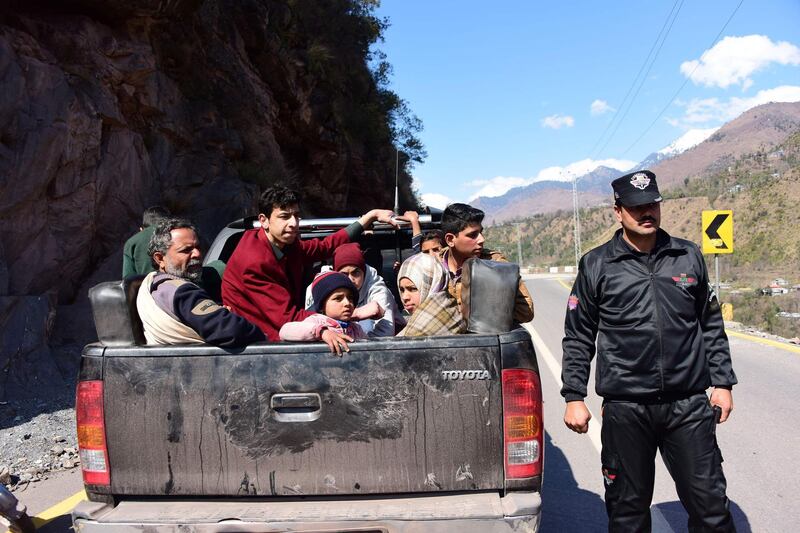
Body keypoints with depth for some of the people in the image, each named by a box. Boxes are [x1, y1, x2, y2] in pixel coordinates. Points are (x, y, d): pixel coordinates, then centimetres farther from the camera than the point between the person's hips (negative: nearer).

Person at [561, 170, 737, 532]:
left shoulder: (688, 257, 6)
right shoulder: (596, 265, -1)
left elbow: (711, 326, 14)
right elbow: (578, 338, 2)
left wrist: (723, 383, 10)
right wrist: (574, 397, -1)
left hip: (689, 405, 2)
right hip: (626, 407, -1)